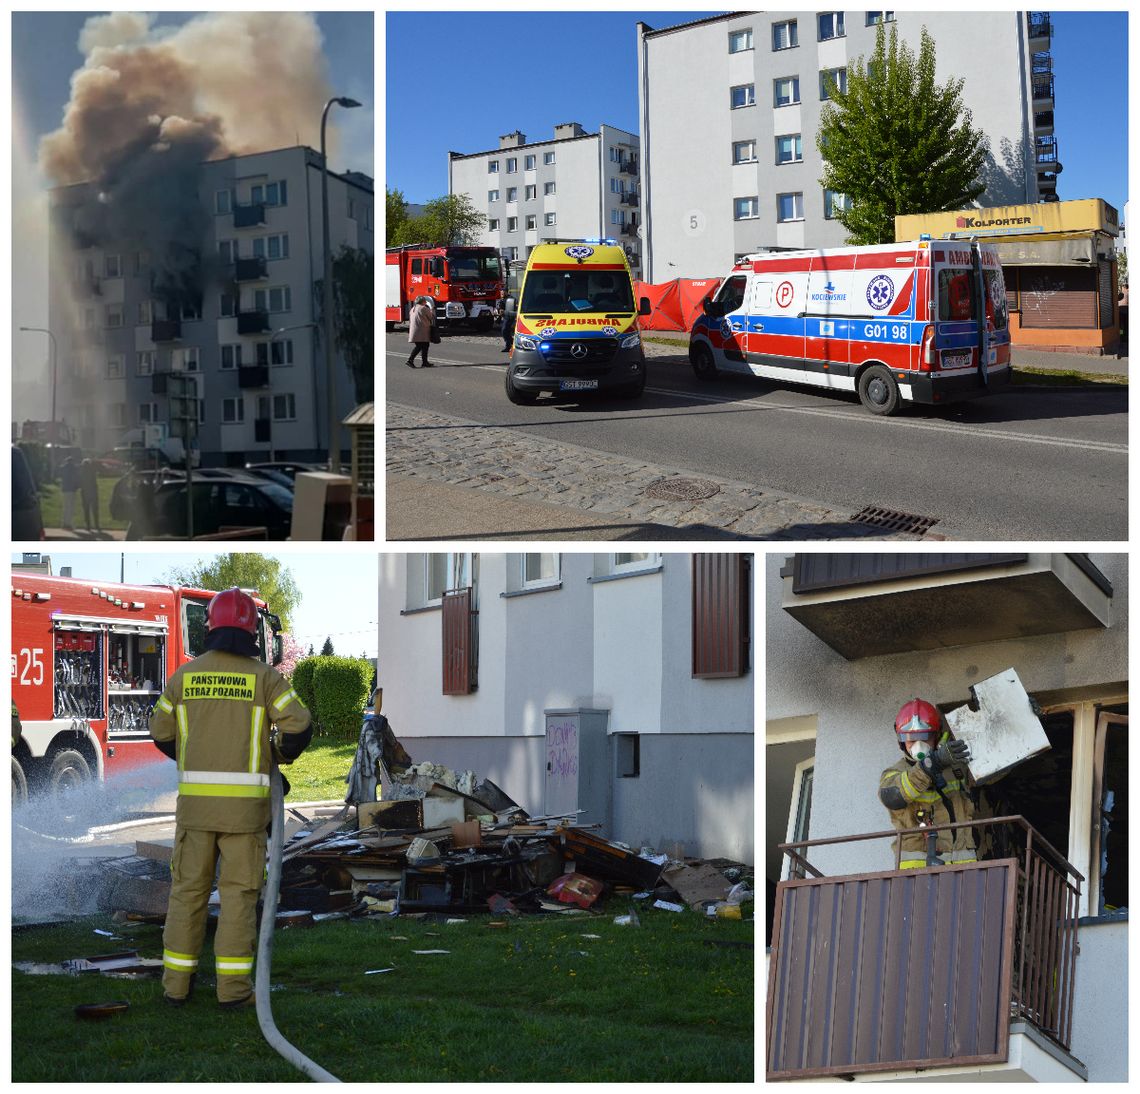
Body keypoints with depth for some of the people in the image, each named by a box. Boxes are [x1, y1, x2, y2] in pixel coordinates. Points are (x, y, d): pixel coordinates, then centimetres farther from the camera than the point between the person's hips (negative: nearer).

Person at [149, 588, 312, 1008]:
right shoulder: (264, 676, -4)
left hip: (195, 798, 2)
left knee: (188, 888, 10)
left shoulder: (185, 675, 4)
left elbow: (162, 732, 12)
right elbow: (299, 727, -9)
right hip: (244, 801, -2)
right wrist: (283, 754, 14)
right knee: (238, 891, 4)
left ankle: (177, 982, 11)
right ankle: (233, 985, 2)